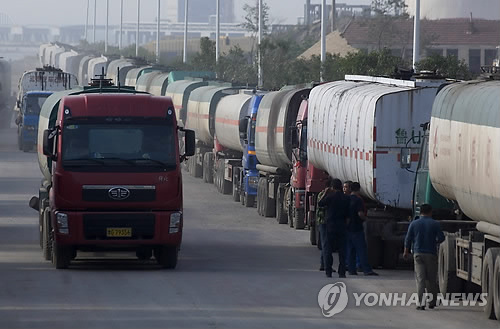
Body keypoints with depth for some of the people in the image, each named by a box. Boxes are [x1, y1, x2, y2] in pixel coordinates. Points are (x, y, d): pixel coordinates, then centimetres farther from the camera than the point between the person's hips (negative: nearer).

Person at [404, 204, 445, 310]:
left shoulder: (414, 224, 2)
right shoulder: (434, 224, -2)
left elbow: (408, 239, 5)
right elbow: (441, 237, -5)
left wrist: (406, 252, 19)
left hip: (418, 254, 0)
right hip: (431, 254, 0)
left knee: (420, 279, -1)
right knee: (431, 279, 10)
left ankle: (421, 303, -10)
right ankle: (432, 302, 16)